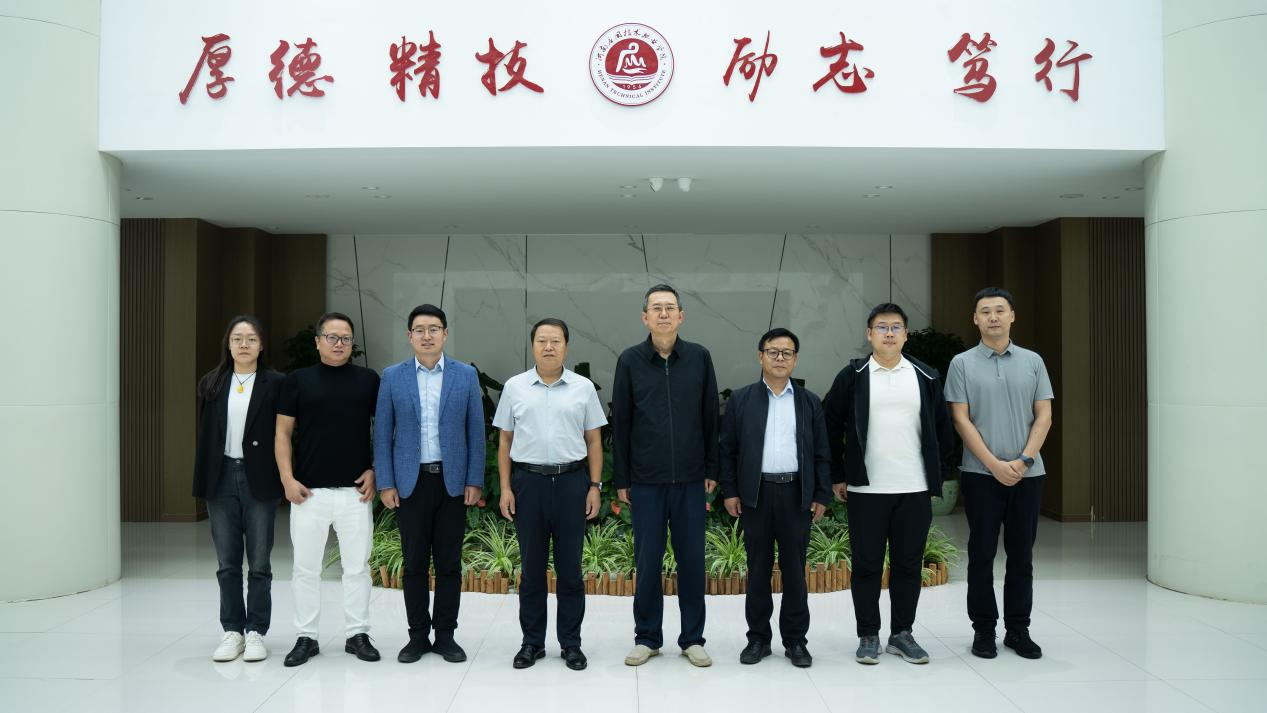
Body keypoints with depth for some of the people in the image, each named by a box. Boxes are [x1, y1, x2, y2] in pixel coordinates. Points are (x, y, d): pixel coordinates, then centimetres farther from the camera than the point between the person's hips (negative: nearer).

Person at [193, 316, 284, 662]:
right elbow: (204, 435, 8)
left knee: (259, 561, 4)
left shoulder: (275, 384, -2)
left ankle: (255, 632, 14)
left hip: (259, 479, -3)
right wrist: (202, 482, 4)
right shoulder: (211, 384, 7)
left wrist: (282, 480, -9)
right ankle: (233, 631, 19)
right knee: (227, 561, 9)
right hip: (222, 478, 3)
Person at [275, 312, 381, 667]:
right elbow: (283, 433, 4)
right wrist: (287, 478, -5)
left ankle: (358, 634, 17)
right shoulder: (298, 380, 3)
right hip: (309, 491, 0)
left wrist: (375, 470, -2)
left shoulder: (369, 380, 5)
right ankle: (306, 638, 18)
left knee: (357, 566, 6)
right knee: (306, 567, 6)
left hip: (355, 491, 0)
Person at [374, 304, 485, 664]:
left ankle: (445, 634, 18)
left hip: (453, 482, 0)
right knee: (414, 564, 6)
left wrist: (475, 481, -2)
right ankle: (418, 635, 18)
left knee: (449, 563, 6)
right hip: (410, 482, 0)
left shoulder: (466, 375, 2)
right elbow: (382, 433, 3)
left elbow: (475, 431, 2)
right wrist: (385, 483, -2)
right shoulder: (392, 376, 2)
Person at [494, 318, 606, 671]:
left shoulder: (583, 388, 4)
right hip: (528, 482, 0)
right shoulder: (515, 387, 5)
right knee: (532, 567, 8)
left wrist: (595, 487, -1)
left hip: (571, 482, 0)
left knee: (570, 568, 6)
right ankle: (532, 642, 20)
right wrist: (505, 488, 1)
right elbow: (504, 440, 7)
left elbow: (594, 440, 5)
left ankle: (571, 643, 17)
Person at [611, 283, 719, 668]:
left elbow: (711, 417, 6)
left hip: (690, 479, 1)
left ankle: (693, 638, 20)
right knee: (647, 561, 6)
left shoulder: (699, 357, 2)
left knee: (692, 559, 7)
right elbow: (620, 423, 2)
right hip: (646, 479, -1)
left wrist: (712, 470, 4)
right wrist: (621, 479, 2)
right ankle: (647, 637, 20)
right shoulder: (630, 360, 0)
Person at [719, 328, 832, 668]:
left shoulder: (809, 401, 8)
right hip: (756, 495, 0)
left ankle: (795, 640, 16)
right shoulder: (741, 400, 4)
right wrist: (730, 491, -2)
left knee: (795, 570, 6)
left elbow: (822, 453, 7)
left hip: (797, 495, 1)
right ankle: (758, 638, 17)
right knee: (758, 569, 6)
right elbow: (727, 449, 4)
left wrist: (822, 496, 2)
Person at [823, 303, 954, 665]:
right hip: (865, 490, -2)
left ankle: (902, 634, 22)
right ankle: (868, 636, 17)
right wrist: (837, 477, 1)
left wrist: (938, 474, 7)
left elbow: (942, 430, 11)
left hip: (915, 490, 2)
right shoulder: (852, 377, 0)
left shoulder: (927, 377, 6)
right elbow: (831, 428, 3)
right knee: (867, 565, 5)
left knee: (908, 565, 8)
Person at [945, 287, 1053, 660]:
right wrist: (995, 464, -11)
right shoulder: (962, 364, 0)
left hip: (1027, 473, 2)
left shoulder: (1032, 362, 7)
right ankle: (983, 629, 14)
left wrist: (1023, 460, -9)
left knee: (1021, 555, 8)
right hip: (982, 474, -2)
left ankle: (1018, 630, 19)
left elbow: (1044, 416, 4)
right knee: (982, 555, 4)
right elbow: (961, 420, -4)